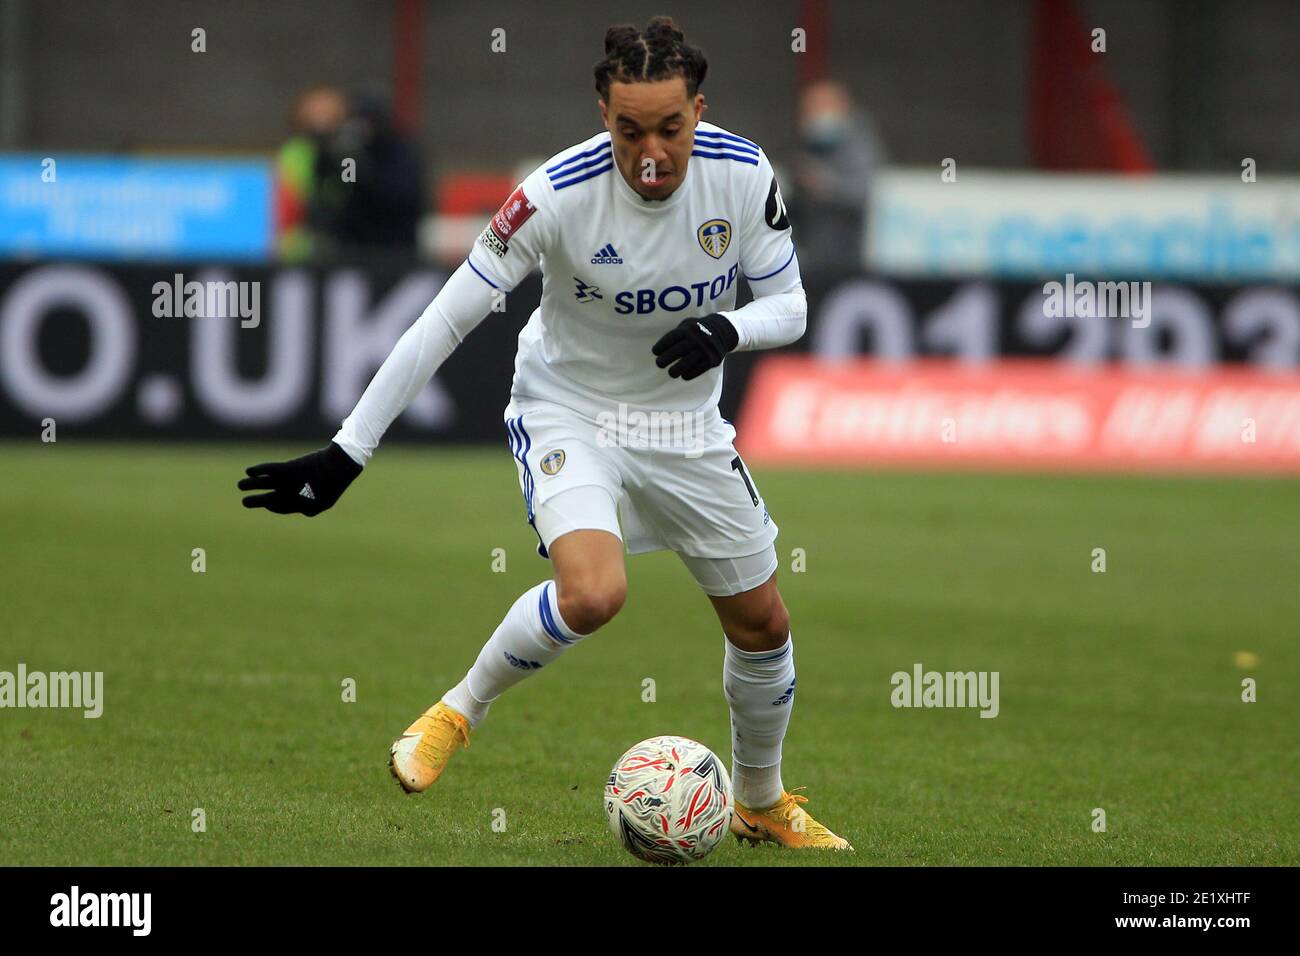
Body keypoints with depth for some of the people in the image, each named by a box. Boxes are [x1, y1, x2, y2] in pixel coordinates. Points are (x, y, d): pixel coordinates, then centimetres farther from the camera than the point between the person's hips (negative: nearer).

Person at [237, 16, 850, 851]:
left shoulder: (744, 175, -17)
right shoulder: (561, 191, -27)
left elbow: (789, 306, -4)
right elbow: (447, 320, -22)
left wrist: (727, 330, -29)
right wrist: (346, 454, -24)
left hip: (686, 424, 4)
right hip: (569, 412, -4)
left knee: (763, 626, 12)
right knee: (592, 593, -32)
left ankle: (762, 805, 38)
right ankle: (459, 711, -6)